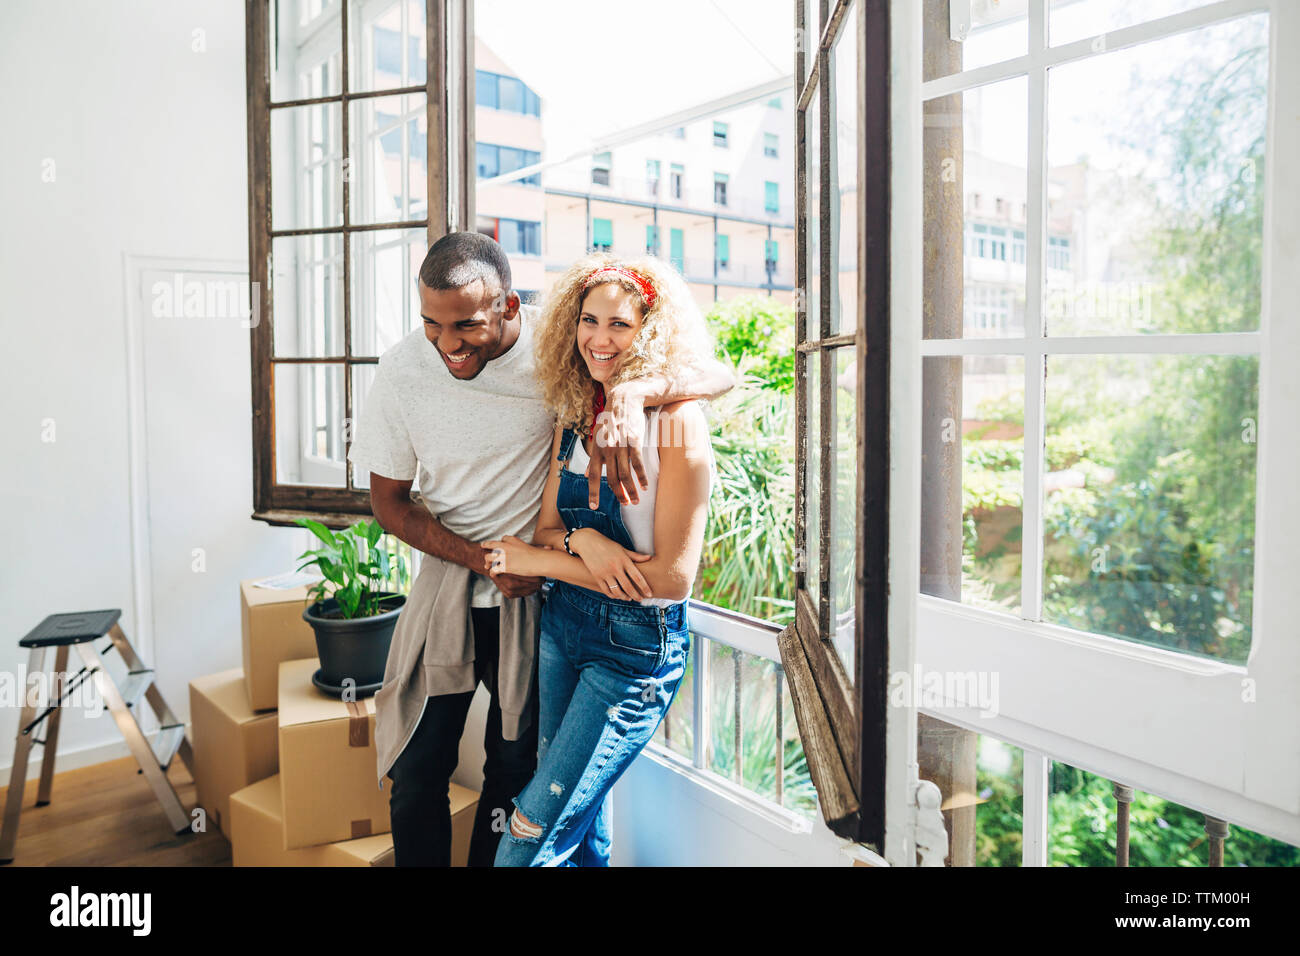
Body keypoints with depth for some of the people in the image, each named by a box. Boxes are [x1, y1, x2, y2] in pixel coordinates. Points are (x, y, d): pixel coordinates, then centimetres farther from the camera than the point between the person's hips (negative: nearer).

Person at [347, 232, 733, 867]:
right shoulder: (401, 372, -12)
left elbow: (719, 372, -19)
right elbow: (388, 502, 0)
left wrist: (630, 394, -40)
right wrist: (484, 559, -13)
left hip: (540, 591, -1)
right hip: (447, 582, 1)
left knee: (515, 771, 11)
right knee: (416, 772, 8)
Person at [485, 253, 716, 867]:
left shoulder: (676, 420, -16)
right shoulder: (574, 415, 5)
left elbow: (673, 576, -19)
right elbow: (546, 528, 6)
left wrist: (538, 561, -12)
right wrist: (580, 540, -19)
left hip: (638, 643, -6)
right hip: (562, 622, 6)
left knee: (533, 838, 0)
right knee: (581, 821, 20)